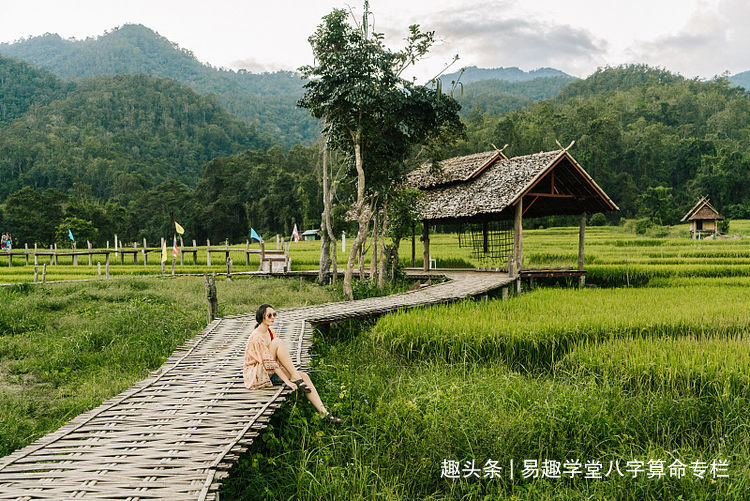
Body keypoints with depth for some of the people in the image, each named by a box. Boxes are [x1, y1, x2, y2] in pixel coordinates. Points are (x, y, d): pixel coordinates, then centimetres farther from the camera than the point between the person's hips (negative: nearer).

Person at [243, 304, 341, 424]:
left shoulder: (270, 332, 10)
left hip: (270, 373, 8)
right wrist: (287, 381, -27)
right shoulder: (257, 337, -18)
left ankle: (323, 413, -12)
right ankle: (296, 379, -23)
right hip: (255, 375, -8)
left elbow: (278, 358, 14)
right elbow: (269, 363, -24)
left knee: (304, 376, -10)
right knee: (278, 342, -26)